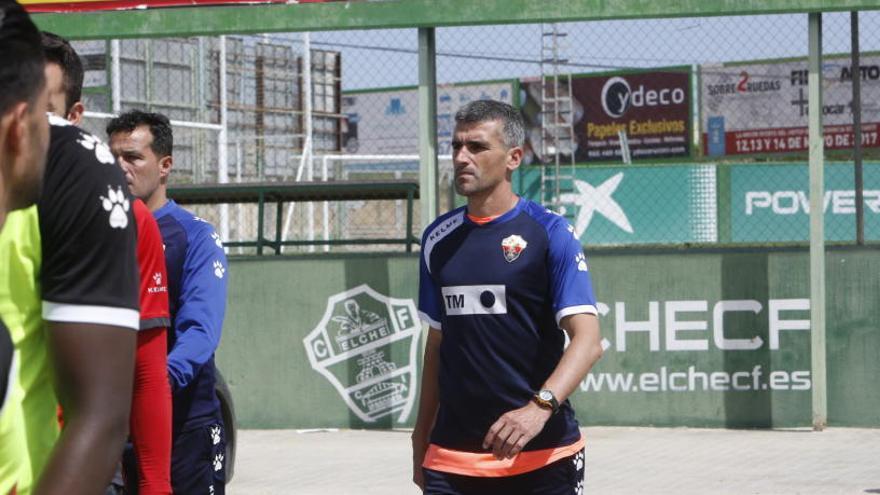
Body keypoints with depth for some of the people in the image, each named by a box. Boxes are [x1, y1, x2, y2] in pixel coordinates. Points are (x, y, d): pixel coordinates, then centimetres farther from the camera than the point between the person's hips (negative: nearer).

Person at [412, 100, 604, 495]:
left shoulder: (550, 232, -6)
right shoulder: (438, 238, 10)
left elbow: (587, 339, -15)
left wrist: (540, 407, -31)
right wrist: (421, 437, 17)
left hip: (542, 457, -4)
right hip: (451, 459, 4)